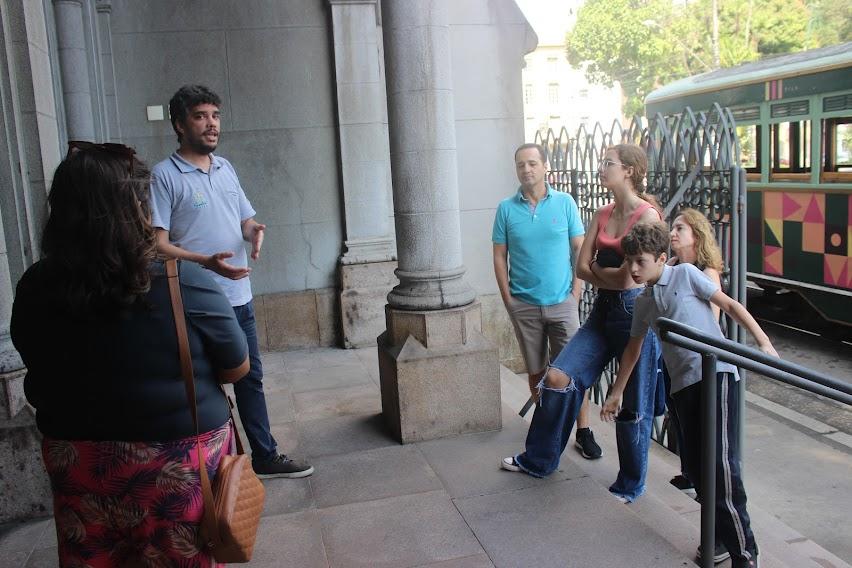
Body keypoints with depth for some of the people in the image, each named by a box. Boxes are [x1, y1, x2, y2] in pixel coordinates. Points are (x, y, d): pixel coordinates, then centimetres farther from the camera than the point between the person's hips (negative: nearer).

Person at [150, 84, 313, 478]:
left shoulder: (225, 168, 12)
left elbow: (246, 221, 19)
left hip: (239, 297, 7)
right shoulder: (165, 175, -9)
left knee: (250, 380, 16)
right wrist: (206, 262, -28)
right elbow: (158, 244, -14)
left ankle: (265, 457, 30)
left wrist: (255, 232, -5)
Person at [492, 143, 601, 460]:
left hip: (562, 302, -1)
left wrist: (576, 293, -3)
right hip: (524, 305, 1)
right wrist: (508, 299, -2)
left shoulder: (565, 203, 0)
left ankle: (583, 432, 9)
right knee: (536, 371, 11)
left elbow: (580, 249, 3)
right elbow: (500, 256, 3)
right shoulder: (506, 209, 1)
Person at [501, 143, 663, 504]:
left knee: (633, 405, 6)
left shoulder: (647, 216, -13)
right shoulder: (602, 215, 10)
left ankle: (630, 485, 25)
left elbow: (631, 277, -18)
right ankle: (538, 460, 17)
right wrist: (611, 278, -9)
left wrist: (598, 270, -2)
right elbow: (582, 267, 5)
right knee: (558, 376, 0)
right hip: (604, 310, 7)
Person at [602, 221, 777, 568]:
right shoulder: (643, 303, 17)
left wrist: (764, 342, -9)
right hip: (683, 383, 6)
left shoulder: (685, 274, 2)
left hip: (716, 372, -6)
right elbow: (634, 348, 27)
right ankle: (723, 536, 17)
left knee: (721, 462, -15)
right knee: (695, 465, 2)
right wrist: (617, 392, 31)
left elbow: (730, 305, 1)